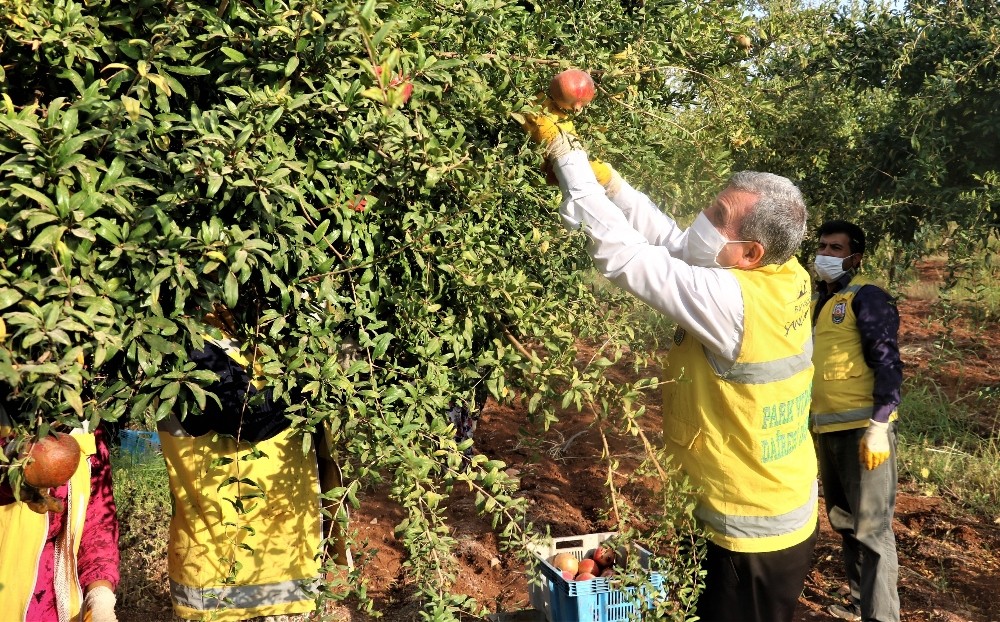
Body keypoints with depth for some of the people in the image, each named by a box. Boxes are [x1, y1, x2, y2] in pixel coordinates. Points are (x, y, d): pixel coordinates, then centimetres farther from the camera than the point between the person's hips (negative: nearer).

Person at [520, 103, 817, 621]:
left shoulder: (735, 301, -30)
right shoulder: (786, 277, -6)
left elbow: (621, 252, -26)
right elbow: (672, 242, 2)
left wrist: (566, 155, -18)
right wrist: (606, 179, -1)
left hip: (756, 536, -8)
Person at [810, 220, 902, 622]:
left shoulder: (867, 298, -8)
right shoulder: (816, 300, 15)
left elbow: (888, 364, -15)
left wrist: (877, 427, -21)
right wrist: (806, 424, 20)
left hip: (862, 429, -8)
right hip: (826, 429, 8)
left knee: (870, 527, -3)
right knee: (843, 522, 17)